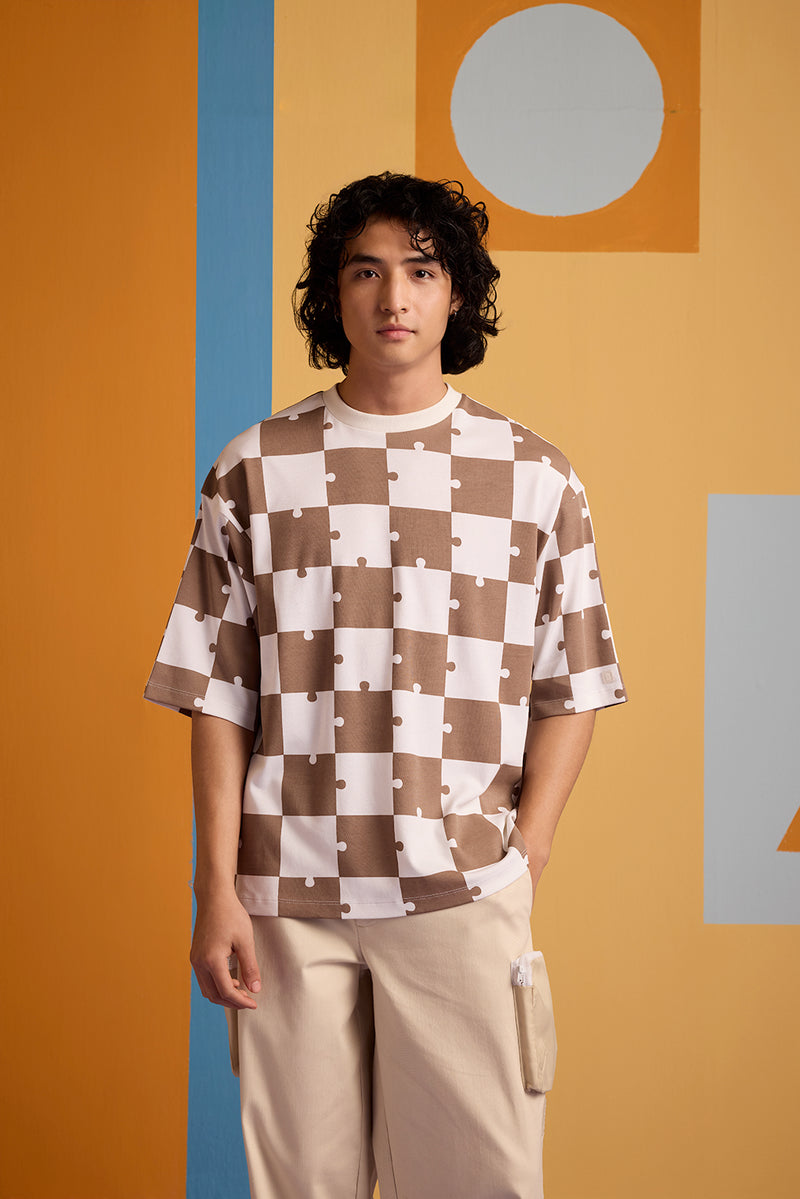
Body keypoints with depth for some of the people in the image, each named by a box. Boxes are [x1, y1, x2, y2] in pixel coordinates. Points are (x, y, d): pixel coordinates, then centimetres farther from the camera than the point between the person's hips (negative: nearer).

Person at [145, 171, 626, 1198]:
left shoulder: (535, 478, 5)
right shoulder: (255, 470, 4)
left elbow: (571, 689, 6)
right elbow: (216, 695, 3)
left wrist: (523, 862, -3)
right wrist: (216, 890, -3)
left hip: (465, 894, 0)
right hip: (287, 892, 0)